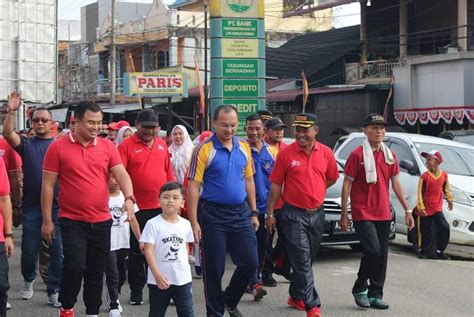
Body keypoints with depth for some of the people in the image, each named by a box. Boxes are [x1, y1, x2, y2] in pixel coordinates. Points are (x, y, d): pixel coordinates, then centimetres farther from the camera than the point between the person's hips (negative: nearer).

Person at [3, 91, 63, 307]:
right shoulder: (26, 144, 4)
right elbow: (7, 133, -14)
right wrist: (12, 111, -28)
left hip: (58, 207, 0)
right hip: (31, 207, 0)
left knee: (58, 251, 0)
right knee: (29, 250, 8)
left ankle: (54, 292, 11)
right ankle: (28, 279, 35)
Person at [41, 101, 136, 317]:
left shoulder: (107, 146, 4)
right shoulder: (58, 147, -4)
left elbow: (121, 174, -5)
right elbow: (48, 185, -2)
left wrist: (129, 198, -25)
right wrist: (47, 221, -3)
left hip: (102, 221, 3)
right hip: (72, 221, -3)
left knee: (96, 271, 10)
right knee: (75, 266, -13)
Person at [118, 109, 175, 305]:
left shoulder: (162, 145, 9)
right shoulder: (127, 146, -6)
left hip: (161, 207, 4)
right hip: (137, 208, -4)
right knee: (137, 252, 7)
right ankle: (136, 291, 17)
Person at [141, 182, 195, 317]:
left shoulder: (185, 224, 4)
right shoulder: (153, 224, -10)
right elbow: (148, 251, -14)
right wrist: (157, 274, -21)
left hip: (183, 279, 3)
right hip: (158, 280, -3)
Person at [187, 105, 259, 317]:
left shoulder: (244, 149, 8)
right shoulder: (204, 150, -8)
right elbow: (193, 186, -10)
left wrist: (254, 212, 12)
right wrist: (194, 222, -15)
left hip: (241, 213, 5)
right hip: (213, 215, -5)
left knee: (250, 263, 3)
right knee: (214, 269, 3)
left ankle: (230, 300, 27)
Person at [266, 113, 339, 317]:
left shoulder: (326, 153, 1)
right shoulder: (286, 154, -7)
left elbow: (332, 178, 17)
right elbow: (276, 185, -2)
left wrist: (313, 191, 9)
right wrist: (270, 214, -2)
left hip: (317, 214, 4)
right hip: (294, 215, -4)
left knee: (307, 260, 16)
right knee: (302, 261, -8)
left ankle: (296, 297, 33)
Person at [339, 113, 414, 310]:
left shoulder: (389, 155, 10)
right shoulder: (357, 155, -7)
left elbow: (395, 184, 16)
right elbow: (346, 185, -5)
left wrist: (407, 209, 13)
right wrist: (344, 214, -7)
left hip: (383, 214, 6)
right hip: (363, 214, -6)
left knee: (382, 255, 6)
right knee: (373, 251, -15)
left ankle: (375, 295, 17)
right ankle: (359, 288, 5)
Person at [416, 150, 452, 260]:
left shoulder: (444, 175, 2)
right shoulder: (424, 176, -7)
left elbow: (446, 188, 19)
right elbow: (420, 192, -7)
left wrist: (449, 199, 18)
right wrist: (421, 207, -12)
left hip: (437, 208, 2)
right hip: (425, 209, -2)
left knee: (444, 228, -10)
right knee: (425, 232, 2)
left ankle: (439, 252, 1)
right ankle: (423, 251, 20)